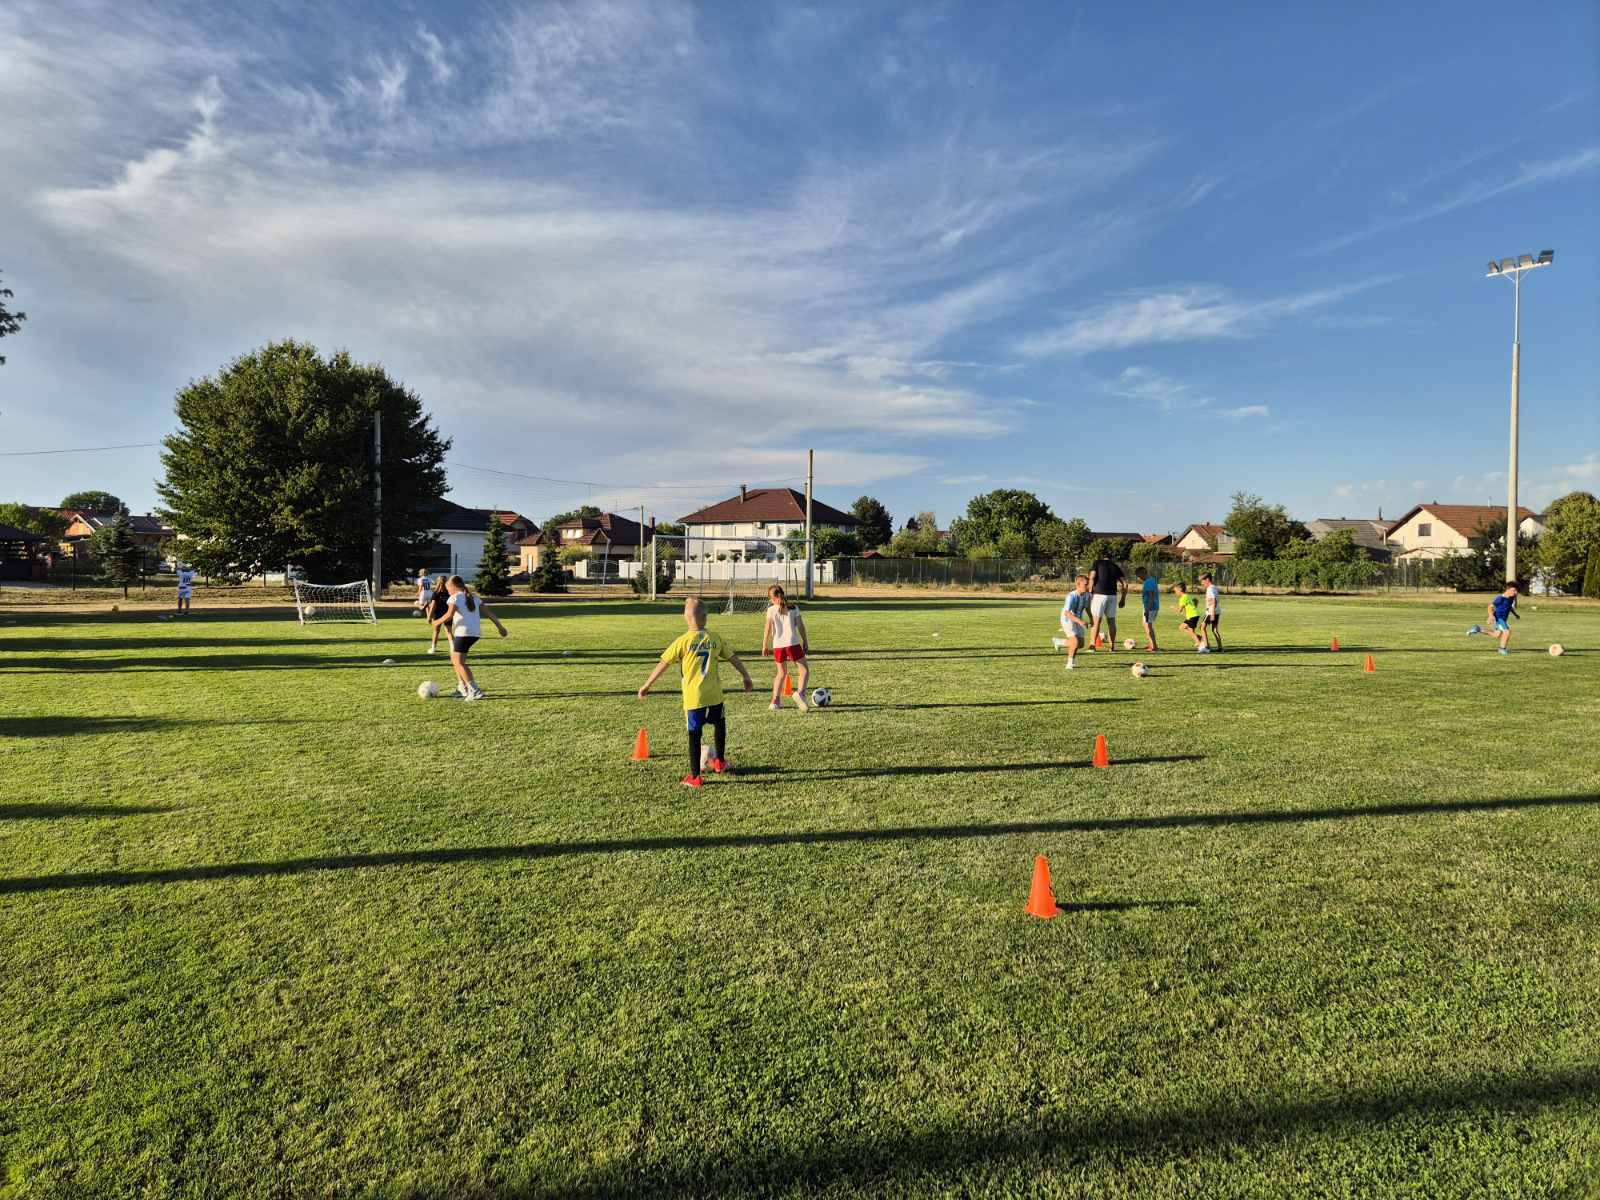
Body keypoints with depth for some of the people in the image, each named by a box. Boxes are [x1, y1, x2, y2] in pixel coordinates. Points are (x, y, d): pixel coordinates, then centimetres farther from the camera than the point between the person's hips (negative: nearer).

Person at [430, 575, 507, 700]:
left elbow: (449, 615, -17)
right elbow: (488, 612, 14)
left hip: (464, 633, -8)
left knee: (459, 663, -5)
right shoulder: (473, 597, 19)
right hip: (476, 633, 8)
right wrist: (500, 626, 15)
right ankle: (462, 688, 23)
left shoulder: (455, 597, -2)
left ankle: (475, 691, -14)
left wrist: (438, 622, 0)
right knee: (455, 659, 22)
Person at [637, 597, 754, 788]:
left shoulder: (683, 642, -8)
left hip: (693, 697, -3)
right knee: (719, 724, 26)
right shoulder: (715, 638, -1)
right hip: (714, 694, 3)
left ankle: (695, 777, 6)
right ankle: (720, 761, 38)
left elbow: (663, 664, -5)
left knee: (694, 734, 3)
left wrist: (647, 685, 4)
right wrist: (747, 677, 22)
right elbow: (734, 658, 7)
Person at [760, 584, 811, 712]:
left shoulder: (771, 610, 3)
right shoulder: (793, 608, 5)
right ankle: (800, 693, -17)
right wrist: (805, 643, 13)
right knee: (805, 669, 8)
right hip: (792, 643, -2)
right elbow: (801, 627, 4)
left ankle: (775, 701, 14)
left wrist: (764, 646, 9)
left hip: (777, 645, 2)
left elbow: (767, 629, 1)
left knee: (781, 673, 20)